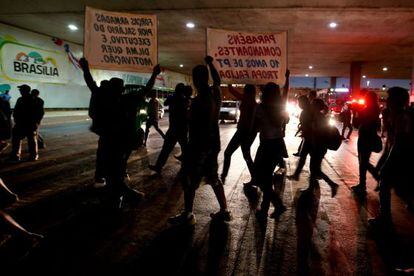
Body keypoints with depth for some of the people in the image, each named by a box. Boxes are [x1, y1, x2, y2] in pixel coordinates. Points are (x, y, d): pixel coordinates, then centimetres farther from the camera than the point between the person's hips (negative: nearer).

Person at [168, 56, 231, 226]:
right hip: (213, 143, 8)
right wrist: (210, 63, 36)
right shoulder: (215, 93, 3)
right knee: (213, 178, 16)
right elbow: (217, 80, 27)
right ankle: (224, 211, 20)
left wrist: (191, 147, -15)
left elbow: (194, 127, -20)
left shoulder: (199, 100, -19)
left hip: (200, 144, -8)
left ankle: (187, 215, 10)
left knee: (189, 180, 3)